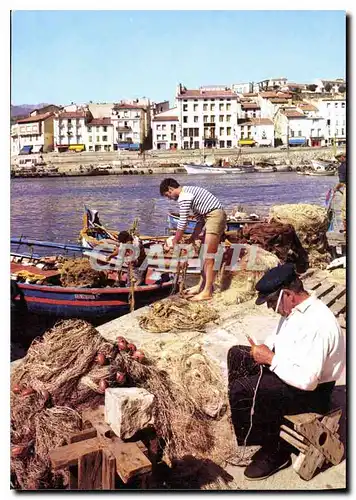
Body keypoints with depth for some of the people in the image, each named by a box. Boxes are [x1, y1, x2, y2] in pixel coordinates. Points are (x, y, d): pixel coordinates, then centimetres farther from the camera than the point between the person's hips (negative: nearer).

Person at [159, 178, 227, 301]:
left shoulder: (183, 196, -12)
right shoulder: (188, 192, 18)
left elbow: (183, 223, -11)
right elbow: (200, 219, 19)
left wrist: (175, 242, 0)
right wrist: (193, 237, 15)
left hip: (215, 216, -10)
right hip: (212, 217, 10)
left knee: (208, 257, -6)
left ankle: (207, 292, 0)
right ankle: (201, 285, 23)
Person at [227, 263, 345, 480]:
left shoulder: (317, 324, -31)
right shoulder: (295, 308, -1)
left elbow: (307, 380, -34)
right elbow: (280, 337, 20)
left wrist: (270, 359, -24)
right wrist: (266, 348, -1)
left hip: (311, 391, -10)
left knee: (241, 390, -24)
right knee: (237, 355, 10)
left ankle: (274, 452, -4)